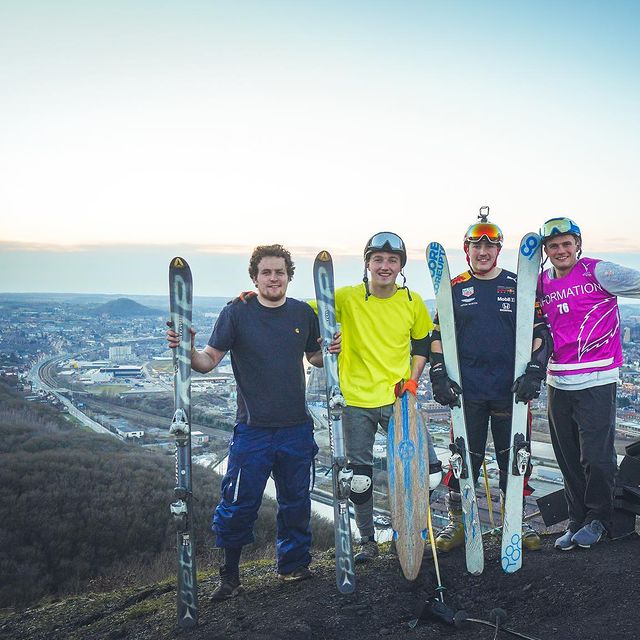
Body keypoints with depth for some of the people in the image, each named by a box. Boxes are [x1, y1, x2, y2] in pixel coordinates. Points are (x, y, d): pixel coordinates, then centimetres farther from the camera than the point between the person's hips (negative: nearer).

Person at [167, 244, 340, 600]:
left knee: (296, 502, 13)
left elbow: (315, 358, 17)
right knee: (238, 504, -1)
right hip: (253, 428, -3)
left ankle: (294, 564, 32)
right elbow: (209, 361, -6)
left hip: (297, 427, 3)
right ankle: (231, 576, 17)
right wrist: (188, 350, -26)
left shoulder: (304, 313, 4)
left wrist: (332, 351, -4)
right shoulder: (237, 313, -5)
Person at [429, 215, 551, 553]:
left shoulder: (519, 286, 4)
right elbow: (437, 335, 8)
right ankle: (458, 523, 19)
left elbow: (539, 332, 4)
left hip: (511, 390, 0)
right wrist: (439, 376, -1)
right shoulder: (455, 289, 5)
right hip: (467, 390, 0)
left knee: (513, 457, 9)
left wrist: (534, 373, -7)